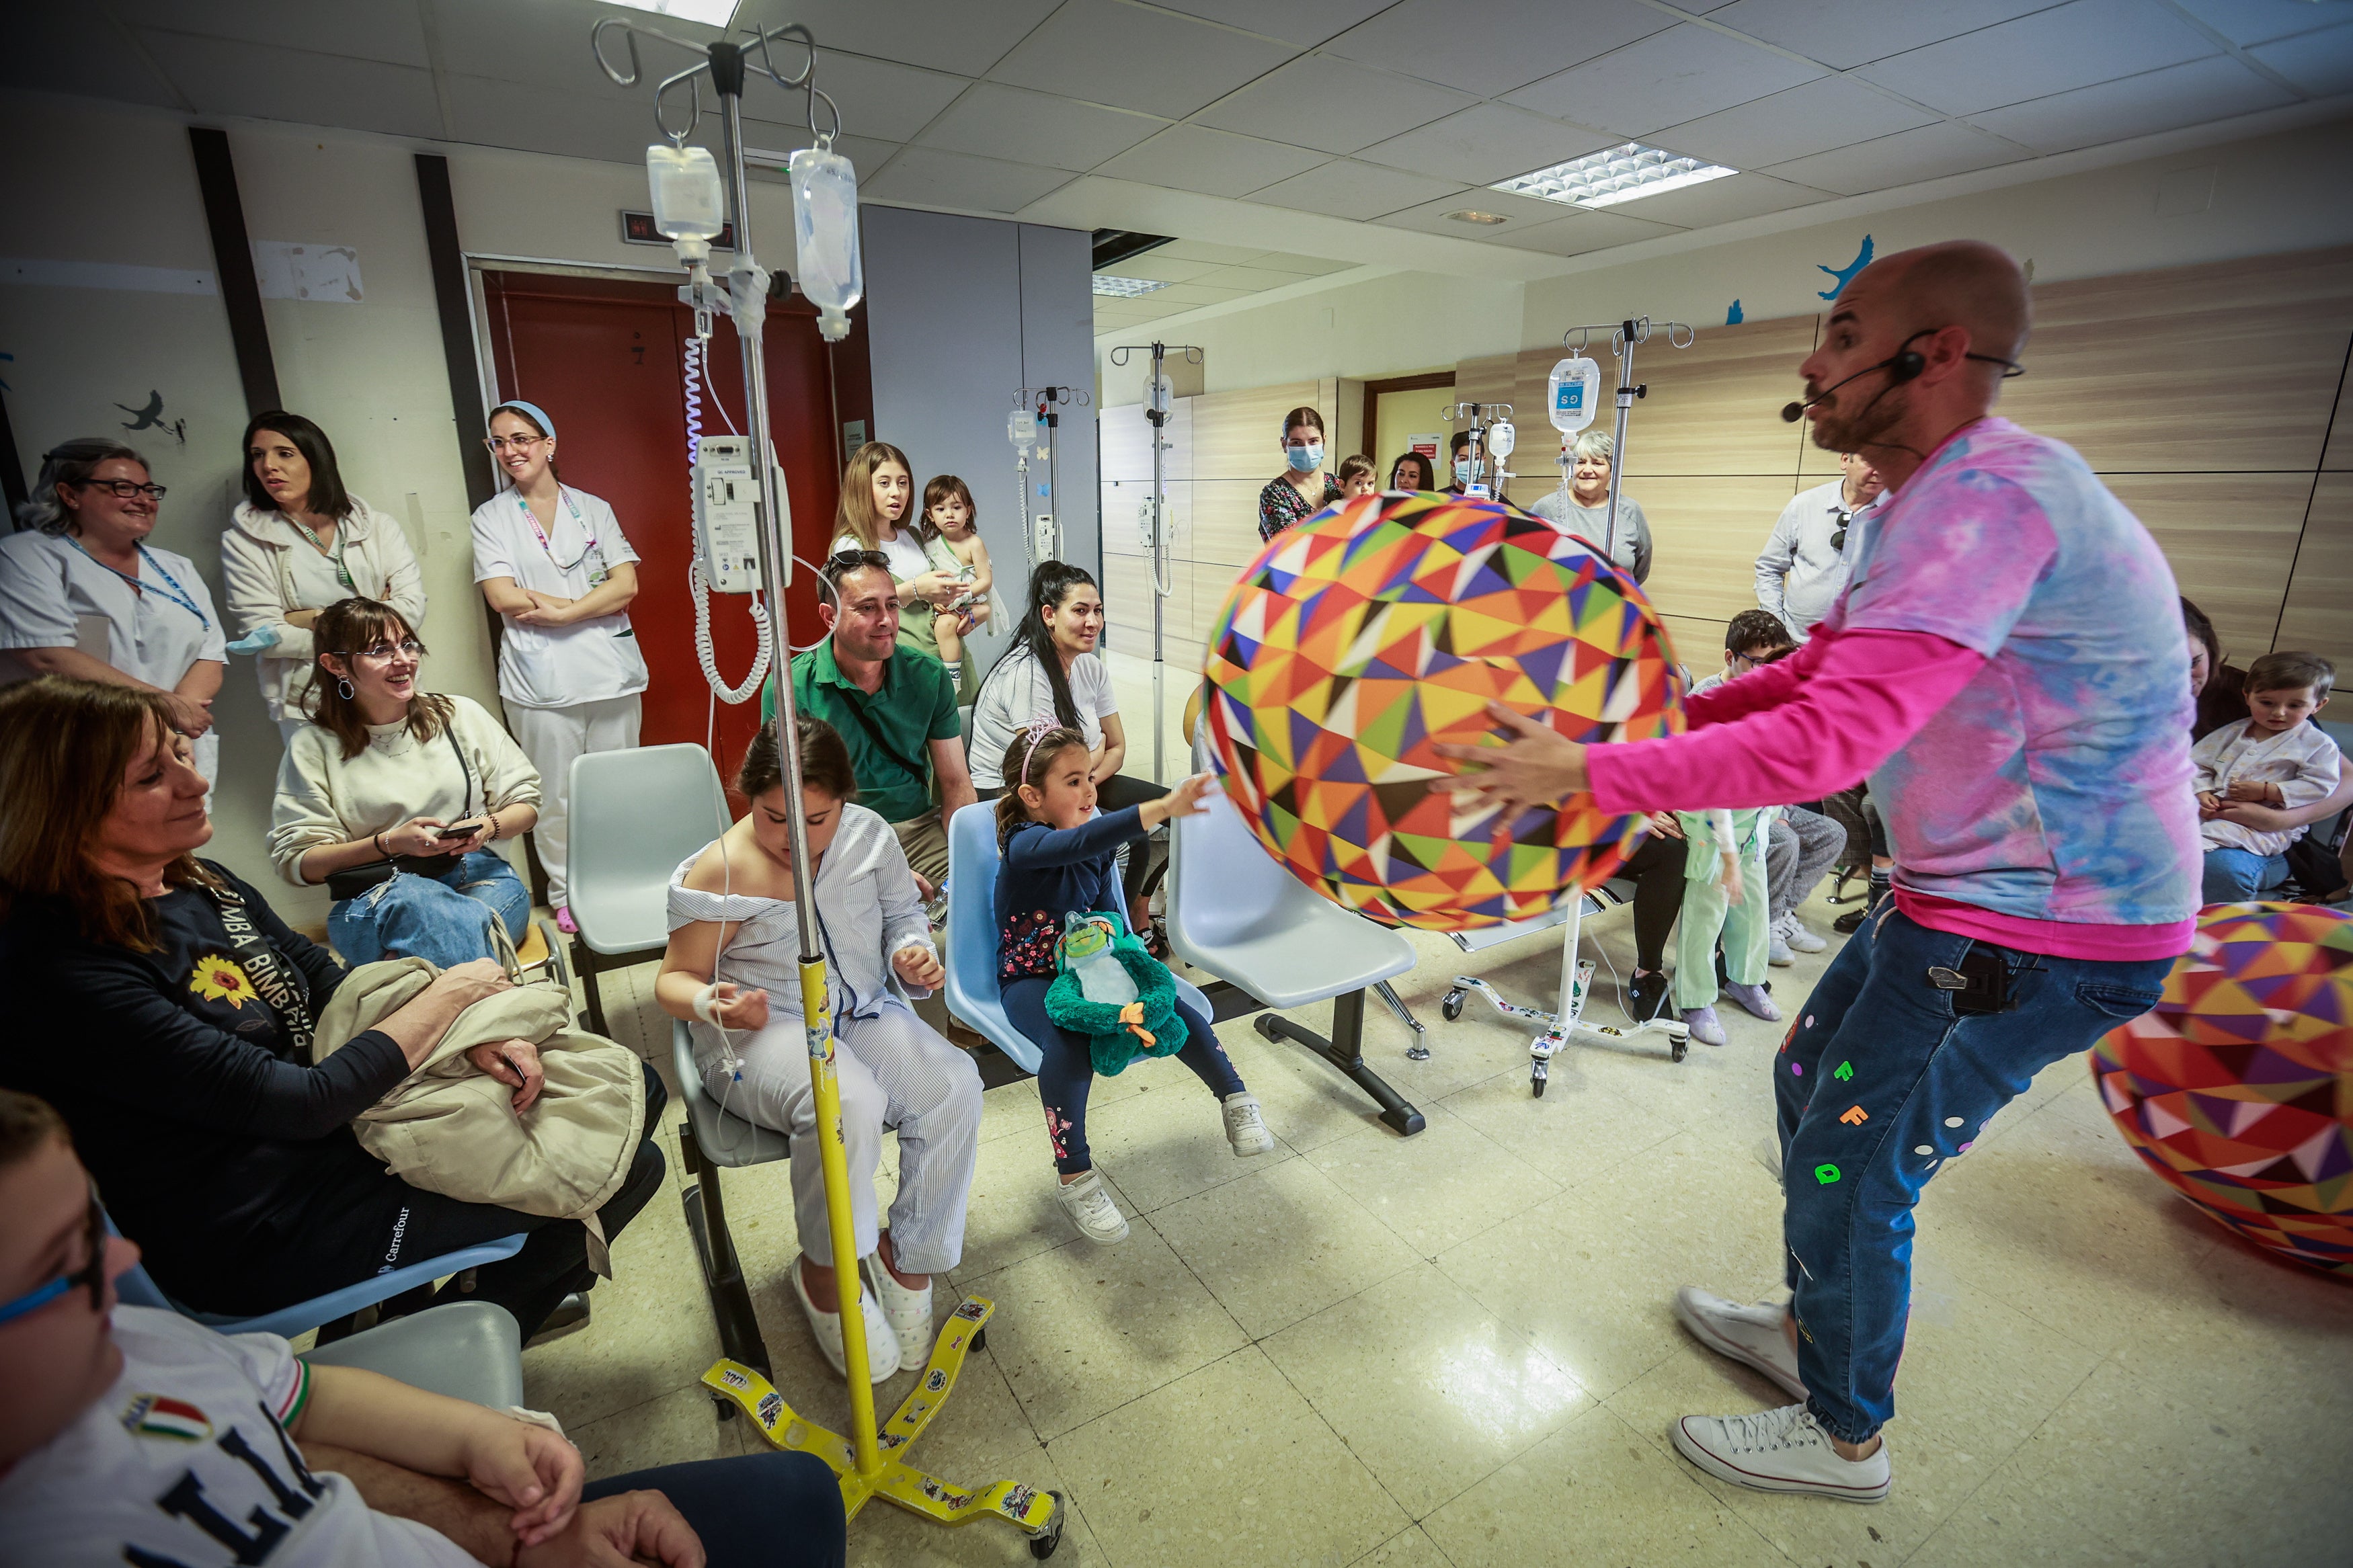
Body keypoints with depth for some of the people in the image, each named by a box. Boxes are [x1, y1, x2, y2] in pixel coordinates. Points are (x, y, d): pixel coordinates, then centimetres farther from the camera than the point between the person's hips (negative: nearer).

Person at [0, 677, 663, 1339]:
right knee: (624, 1169, -7)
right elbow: (301, 1104, -25)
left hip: (343, 1123, 8)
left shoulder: (198, 882, 0)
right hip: (266, 1233, -8)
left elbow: (334, 987, 5)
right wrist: (449, 994, -13)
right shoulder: (65, 978, -26)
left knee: (634, 1087, 5)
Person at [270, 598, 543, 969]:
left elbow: (526, 802, 12)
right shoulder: (313, 746, 7)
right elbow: (297, 861, 3)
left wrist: (489, 826, -10)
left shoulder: (460, 714, 11)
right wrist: (390, 843, -13)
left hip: (479, 877, 1)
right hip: (371, 895, 0)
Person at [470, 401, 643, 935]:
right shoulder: (491, 517, 8)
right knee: (557, 796, 3)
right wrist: (594, 601, -8)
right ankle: (566, 895, 18)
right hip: (540, 680, -1)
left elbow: (626, 584, 0)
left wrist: (561, 613, -12)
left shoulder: (593, 509, 11)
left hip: (611, 671, 1)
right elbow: (501, 595, -5)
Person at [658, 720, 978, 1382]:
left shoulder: (869, 836, 1)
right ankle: (823, 1274, -6)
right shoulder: (718, 872, -10)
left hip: (864, 1012, 5)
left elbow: (903, 913, 15)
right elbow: (676, 980, -3)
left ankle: (906, 1256, -1)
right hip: (759, 1030, -4)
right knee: (848, 1104, -35)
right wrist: (713, 1002, -27)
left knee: (954, 1086, -23)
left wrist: (915, 952, -9)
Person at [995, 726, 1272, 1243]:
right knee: (1070, 1046, -34)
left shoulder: (1097, 841, 0)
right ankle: (1075, 1179, -14)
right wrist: (1165, 808, -58)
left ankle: (1235, 1098, 6)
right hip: (1031, 979, -5)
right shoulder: (1024, 843, -24)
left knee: (1173, 1009, -18)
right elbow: (1080, 843, -46)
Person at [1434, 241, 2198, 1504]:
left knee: (1851, 1171, 3)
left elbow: (1830, 739, -34)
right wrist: (1667, 714, 6)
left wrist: (1594, 772, -31)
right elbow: (1819, 668, 15)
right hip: (1976, 890, 10)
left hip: (2040, 930, -10)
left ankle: (1844, 1435, 30)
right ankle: (1808, 1328, 43)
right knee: (1810, 1083, 20)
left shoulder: (1982, 498, -25)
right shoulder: (1948, 499, 9)